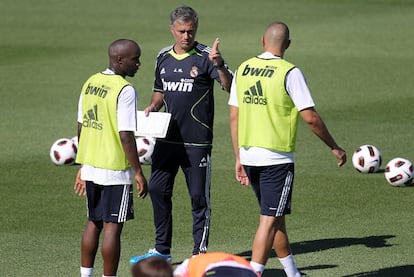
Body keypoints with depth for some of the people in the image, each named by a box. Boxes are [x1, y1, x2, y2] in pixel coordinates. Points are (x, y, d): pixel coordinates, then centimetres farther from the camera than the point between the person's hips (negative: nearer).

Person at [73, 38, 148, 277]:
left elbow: (81, 127, 12)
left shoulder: (90, 83, 8)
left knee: (94, 223, 17)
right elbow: (126, 135, -19)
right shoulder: (125, 90, -16)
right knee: (112, 226, -1)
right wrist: (138, 172, -13)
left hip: (90, 166, 7)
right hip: (115, 169, -7)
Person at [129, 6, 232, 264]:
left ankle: (200, 252, 8)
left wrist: (219, 66, -38)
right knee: (158, 189, 9)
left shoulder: (205, 56, -9)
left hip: (197, 141, -6)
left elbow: (231, 88, -21)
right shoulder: (164, 57, 9)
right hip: (167, 137, 6)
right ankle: (162, 249, 21)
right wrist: (153, 107, 3)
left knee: (199, 196, 0)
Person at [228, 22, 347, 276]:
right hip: (276, 157, -6)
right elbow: (310, 117, -13)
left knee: (276, 216, 19)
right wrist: (334, 147, 0)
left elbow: (234, 117, 8)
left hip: (249, 155, 6)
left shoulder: (243, 69, 6)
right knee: (270, 220, -3)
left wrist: (239, 158, 15)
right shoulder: (289, 72, -11)